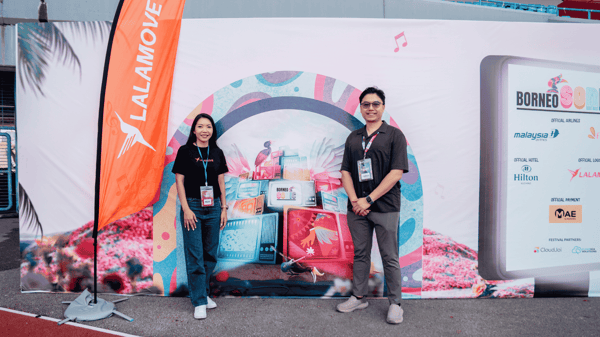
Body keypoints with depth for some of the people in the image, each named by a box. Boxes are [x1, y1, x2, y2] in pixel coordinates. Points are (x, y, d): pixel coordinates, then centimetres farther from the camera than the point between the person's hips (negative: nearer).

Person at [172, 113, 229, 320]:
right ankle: (199, 302, 8)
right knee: (195, 256, -2)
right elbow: (179, 181, -4)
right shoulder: (185, 151, -2)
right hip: (192, 206, -4)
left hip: (213, 208, 4)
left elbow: (221, 182, 11)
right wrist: (186, 209, -11)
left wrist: (224, 208, 6)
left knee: (210, 254, 11)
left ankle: (204, 293, 27)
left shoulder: (217, 153, 8)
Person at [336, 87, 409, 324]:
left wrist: (368, 199, -14)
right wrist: (354, 200, -7)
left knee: (389, 258, 4)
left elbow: (396, 173, -10)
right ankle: (358, 297, 27)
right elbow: (346, 171, 9)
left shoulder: (394, 135, -1)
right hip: (357, 207, 4)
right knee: (360, 254, 13)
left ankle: (395, 303, 18)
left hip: (385, 208, -4)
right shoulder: (353, 137, 12)